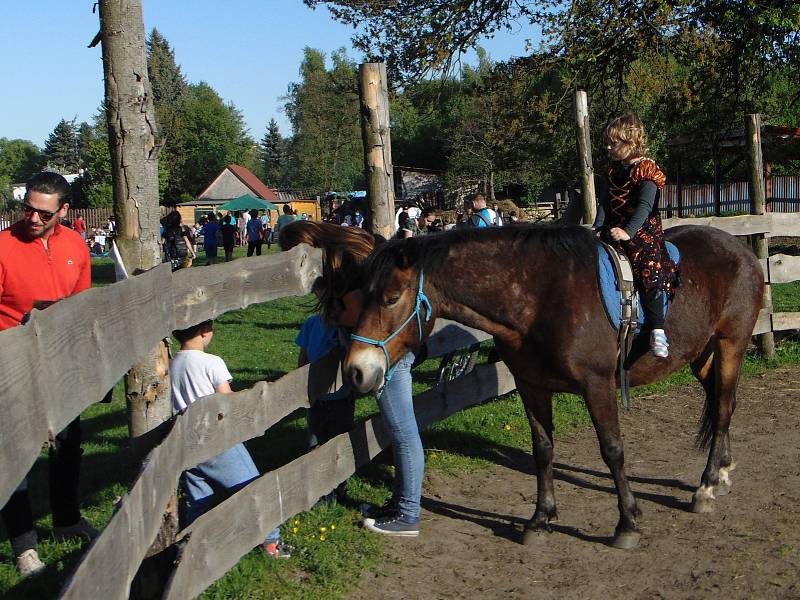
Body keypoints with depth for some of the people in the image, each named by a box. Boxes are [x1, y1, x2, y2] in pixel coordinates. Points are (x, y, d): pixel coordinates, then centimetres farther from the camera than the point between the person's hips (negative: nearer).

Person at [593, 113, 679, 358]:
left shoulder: (646, 170, -8)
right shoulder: (613, 170, 15)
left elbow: (644, 206, -17)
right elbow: (605, 203, 14)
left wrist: (628, 232, -27)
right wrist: (598, 227, -1)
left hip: (643, 231, -7)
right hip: (613, 231, 8)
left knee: (651, 270, -20)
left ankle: (657, 330, -20)